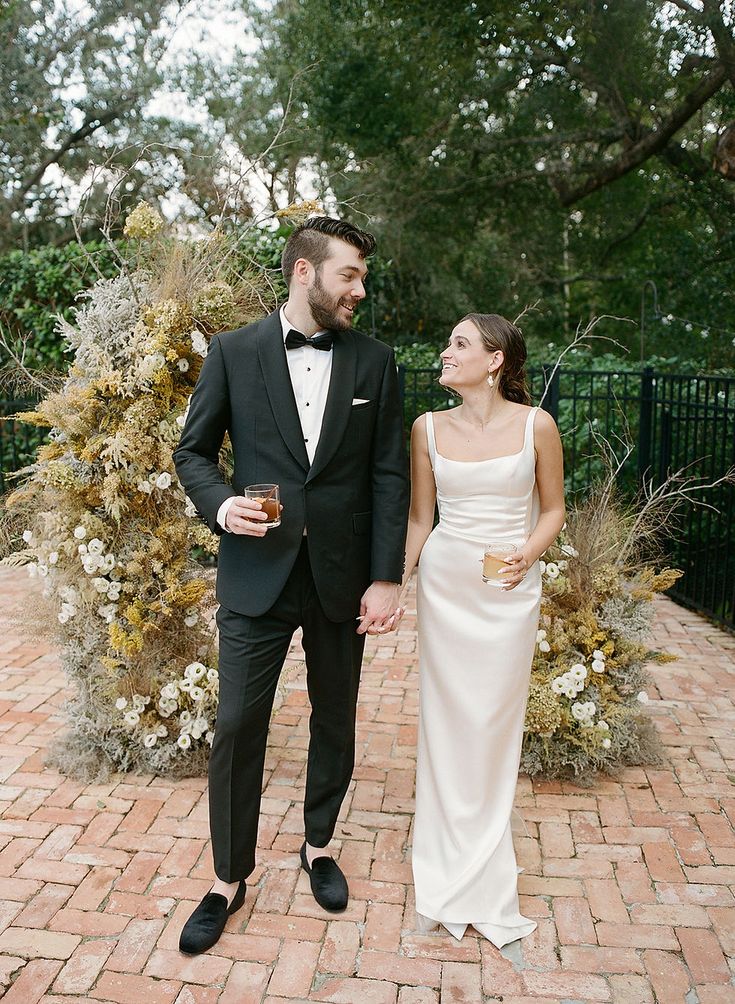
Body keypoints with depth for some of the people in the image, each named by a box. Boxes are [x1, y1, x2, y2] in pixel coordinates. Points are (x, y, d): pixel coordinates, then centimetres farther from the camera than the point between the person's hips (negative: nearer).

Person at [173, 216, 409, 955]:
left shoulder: (373, 361, 2)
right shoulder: (233, 352, -1)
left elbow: (389, 475, 0)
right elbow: (192, 450, 4)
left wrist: (386, 578, -6)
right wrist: (218, 503, -17)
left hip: (342, 576, 2)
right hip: (257, 574, -1)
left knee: (334, 721, 15)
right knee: (236, 728, 4)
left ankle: (319, 845, 39)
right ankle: (229, 878, 25)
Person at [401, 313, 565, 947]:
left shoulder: (535, 425, -6)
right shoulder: (429, 428, 1)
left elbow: (553, 507, 5)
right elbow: (420, 520, 6)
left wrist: (527, 555, -13)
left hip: (510, 591, -2)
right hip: (444, 584, 2)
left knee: (494, 723, 6)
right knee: (445, 721, 8)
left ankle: (482, 879, 27)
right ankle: (453, 877, 27)